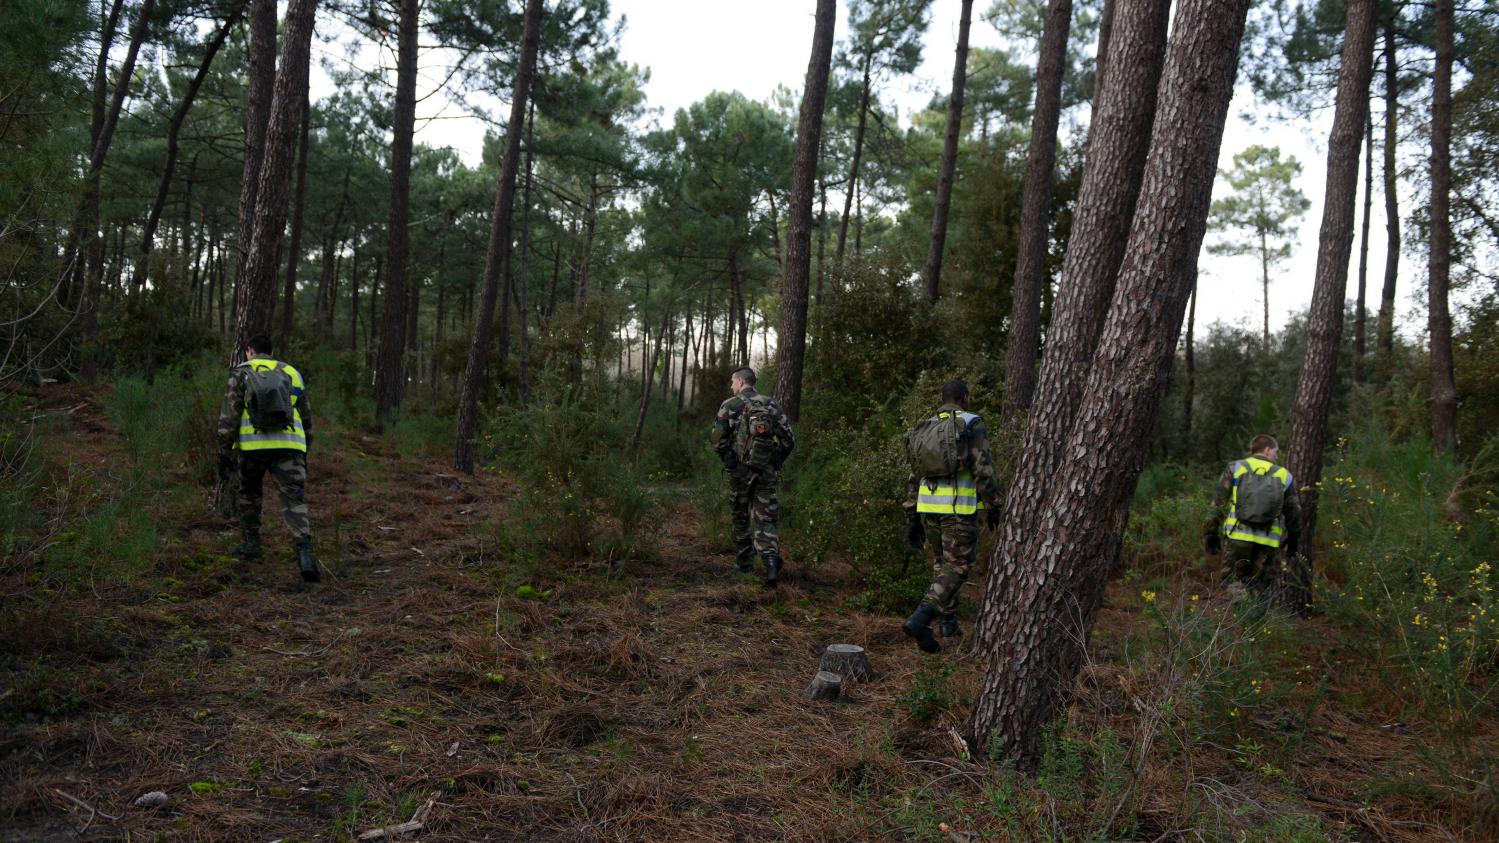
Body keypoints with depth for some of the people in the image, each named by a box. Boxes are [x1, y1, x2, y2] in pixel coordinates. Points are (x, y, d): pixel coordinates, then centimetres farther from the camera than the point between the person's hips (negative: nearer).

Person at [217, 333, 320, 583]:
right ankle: (304, 552, -25)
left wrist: (224, 452, 2)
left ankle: (250, 545, 30)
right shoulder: (292, 374, 17)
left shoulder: (241, 373, 7)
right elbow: (305, 419, 19)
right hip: (289, 446, 1)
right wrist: (303, 453, 27)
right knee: (294, 500, -6)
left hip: (253, 445, -1)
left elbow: (229, 415, -2)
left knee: (249, 493, 25)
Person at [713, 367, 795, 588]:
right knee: (765, 519, 2)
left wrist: (728, 460, 10)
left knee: (741, 517, 14)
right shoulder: (771, 405, 7)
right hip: (767, 472, 2)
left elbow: (718, 439, -7)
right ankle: (771, 557, -21)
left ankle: (745, 563, 22)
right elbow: (788, 439, 3)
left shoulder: (730, 406, -2)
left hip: (740, 470, -2)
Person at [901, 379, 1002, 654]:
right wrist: (993, 506, -7)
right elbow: (983, 468, -15)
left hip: (928, 505, 6)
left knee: (942, 562, 22)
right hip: (959, 508, -6)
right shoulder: (972, 424, -5)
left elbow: (914, 478, 11)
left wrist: (912, 519, 14)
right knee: (956, 568, -2)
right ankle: (919, 620, -18)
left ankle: (948, 621, 26)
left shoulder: (925, 429, 11)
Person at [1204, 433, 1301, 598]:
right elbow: (1294, 512, 17)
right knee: (1262, 590, 8)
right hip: (1269, 542, 1)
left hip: (1238, 537, -1)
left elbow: (1218, 503, 4)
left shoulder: (1235, 468, 8)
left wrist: (1211, 533, 8)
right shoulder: (1284, 475, 13)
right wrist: (1293, 541, 28)